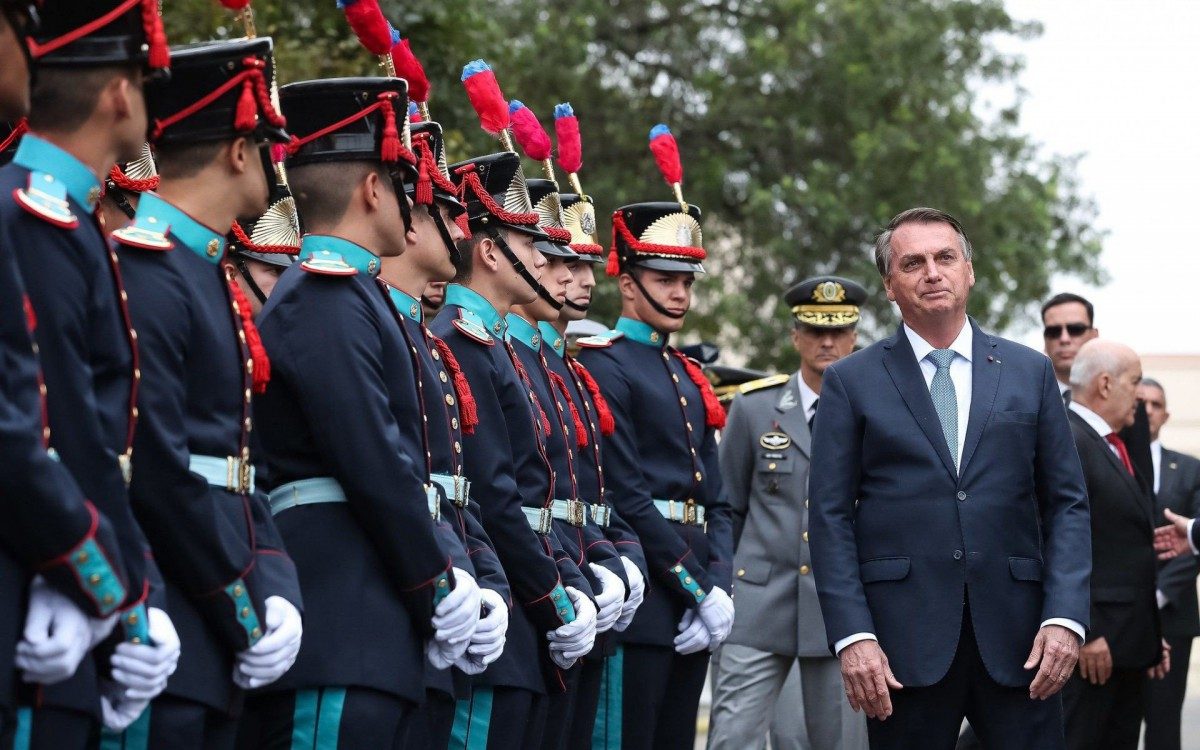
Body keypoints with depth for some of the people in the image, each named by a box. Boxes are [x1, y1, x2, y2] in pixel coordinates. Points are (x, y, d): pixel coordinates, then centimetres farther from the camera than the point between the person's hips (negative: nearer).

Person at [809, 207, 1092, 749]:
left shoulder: (1030, 373, 12)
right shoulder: (851, 381, 6)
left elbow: (1067, 503, 9)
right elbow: (830, 517, 2)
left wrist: (1065, 617, -4)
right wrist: (852, 636, -9)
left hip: (1015, 639, 1)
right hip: (903, 638, -1)